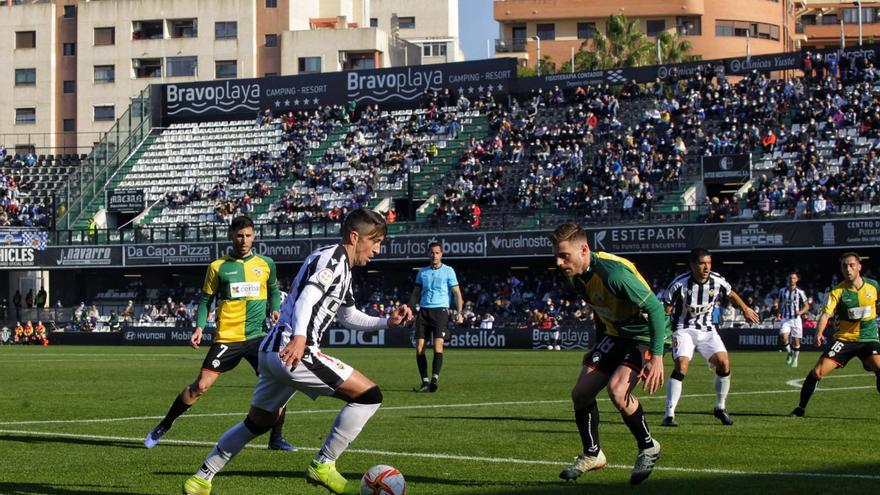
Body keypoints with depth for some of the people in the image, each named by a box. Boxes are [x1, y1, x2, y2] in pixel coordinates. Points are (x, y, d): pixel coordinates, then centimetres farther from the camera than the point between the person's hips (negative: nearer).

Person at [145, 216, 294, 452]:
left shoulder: (266, 263, 8)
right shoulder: (218, 267, 2)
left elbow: (274, 291, 23)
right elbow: (206, 299, 9)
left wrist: (275, 309, 4)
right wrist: (199, 326, -3)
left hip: (258, 336, 2)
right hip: (227, 337, -2)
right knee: (200, 385, -6)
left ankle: (276, 438, 7)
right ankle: (162, 427, 10)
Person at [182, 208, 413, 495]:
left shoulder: (340, 266, 24)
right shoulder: (333, 257, -7)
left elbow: (349, 317, 35)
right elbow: (308, 296, -25)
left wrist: (388, 322, 21)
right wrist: (299, 337, -39)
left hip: (272, 350, 11)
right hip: (294, 351, -11)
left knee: (258, 422, 25)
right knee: (369, 395, -10)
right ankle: (323, 467, -5)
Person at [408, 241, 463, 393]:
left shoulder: (448, 271, 4)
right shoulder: (422, 272, 15)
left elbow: (457, 293, 2)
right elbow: (415, 293, 21)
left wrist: (459, 312, -11)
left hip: (441, 311, -4)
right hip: (424, 311, 4)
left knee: (438, 346, -18)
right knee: (419, 348, -5)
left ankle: (434, 379, -23)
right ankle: (425, 382, 0)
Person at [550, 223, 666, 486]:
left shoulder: (612, 272, -31)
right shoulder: (577, 276, -4)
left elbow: (655, 308, -29)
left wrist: (657, 357, -31)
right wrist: (598, 348, 19)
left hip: (645, 335, -8)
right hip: (616, 335, 8)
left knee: (617, 390, -27)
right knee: (580, 392, 3)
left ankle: (648, 448, -4)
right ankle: (592, 455, 23)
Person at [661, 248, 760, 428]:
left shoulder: (717, 281, -10)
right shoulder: (679, 284, -22)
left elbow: (731, 294, 14)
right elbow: (666, 310, -12)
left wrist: (745, 309, 28)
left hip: (707, 329, 4)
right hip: (684, 330, -4)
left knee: (724, 364, -10)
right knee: (681, 367, -24)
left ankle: (720, 408, 12)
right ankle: (669, 415, -19)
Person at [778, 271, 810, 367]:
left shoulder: (800, 292, -1)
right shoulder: (782, 291, 6)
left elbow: (806, 306, 3)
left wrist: (800, 312, -15)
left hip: (796, 319, -1)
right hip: (785, 319, 1)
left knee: (796, 341, 2)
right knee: (783, 337, -20)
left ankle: (795, 359, 23)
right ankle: (788, 352, 7)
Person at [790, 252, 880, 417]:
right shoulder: (838, 291, -8)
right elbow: (826, 314, -19)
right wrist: (819, 333, -37)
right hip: (844, 339, -1)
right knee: (817, 372, -11)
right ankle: (801, 408, 8)